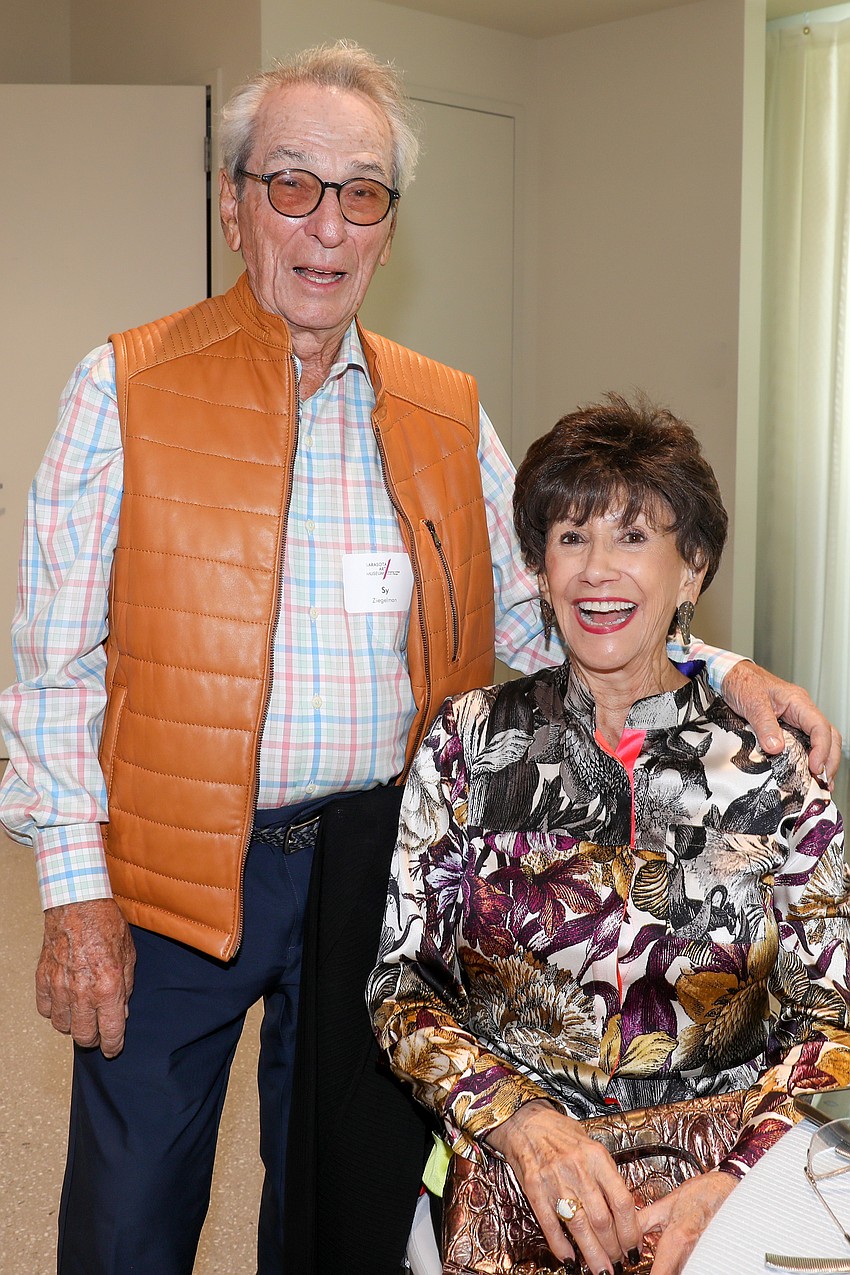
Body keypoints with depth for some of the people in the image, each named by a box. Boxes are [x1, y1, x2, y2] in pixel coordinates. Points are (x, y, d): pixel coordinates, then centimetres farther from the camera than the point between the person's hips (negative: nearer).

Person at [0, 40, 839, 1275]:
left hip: (381, 861, 3)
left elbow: (530, 621, 8)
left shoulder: (449, 416, 6)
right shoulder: (128, 388, -4)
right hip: (175, 876, -2)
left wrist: (715, 670, -7)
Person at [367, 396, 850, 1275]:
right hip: (513, 1172, -1)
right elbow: (402, 981, 3)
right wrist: (519, 1117, -14)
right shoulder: (470, 742, 4)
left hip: (724, 1179, 1)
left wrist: (740, 1184, -16)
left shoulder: (771, 773, 3)